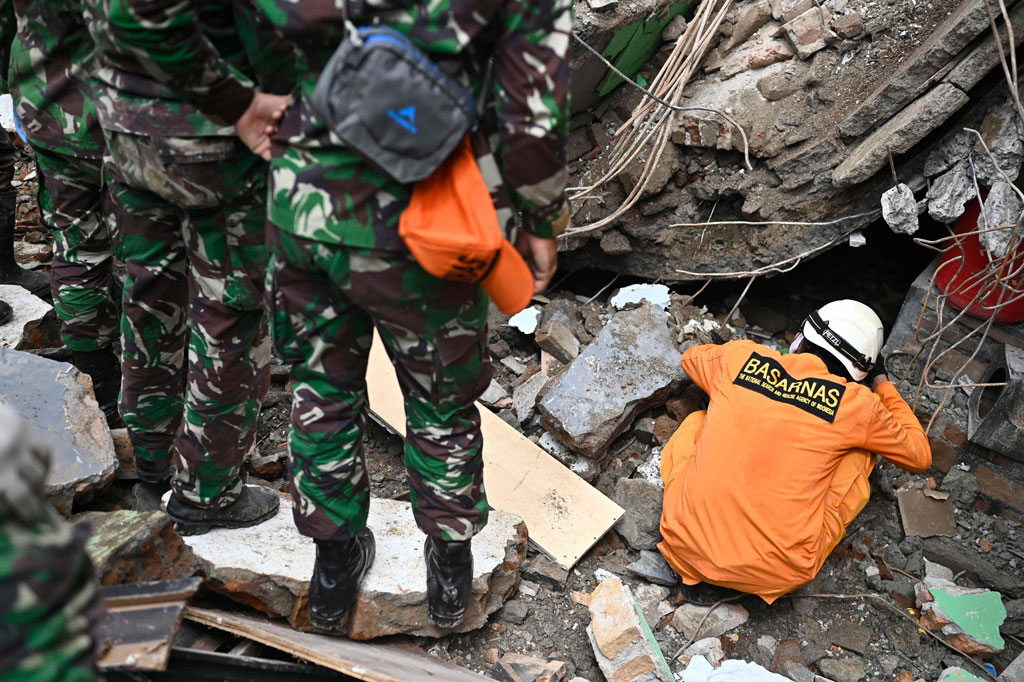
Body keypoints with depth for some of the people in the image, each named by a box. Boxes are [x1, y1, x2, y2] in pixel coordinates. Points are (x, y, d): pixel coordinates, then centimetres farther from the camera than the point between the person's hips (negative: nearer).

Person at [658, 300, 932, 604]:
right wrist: (882, 384, 28)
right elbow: (919, 456, 19)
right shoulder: (858, 405, -1)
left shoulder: (741, 357, 4)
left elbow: (691, 357, 30)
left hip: (685, 553, 1)